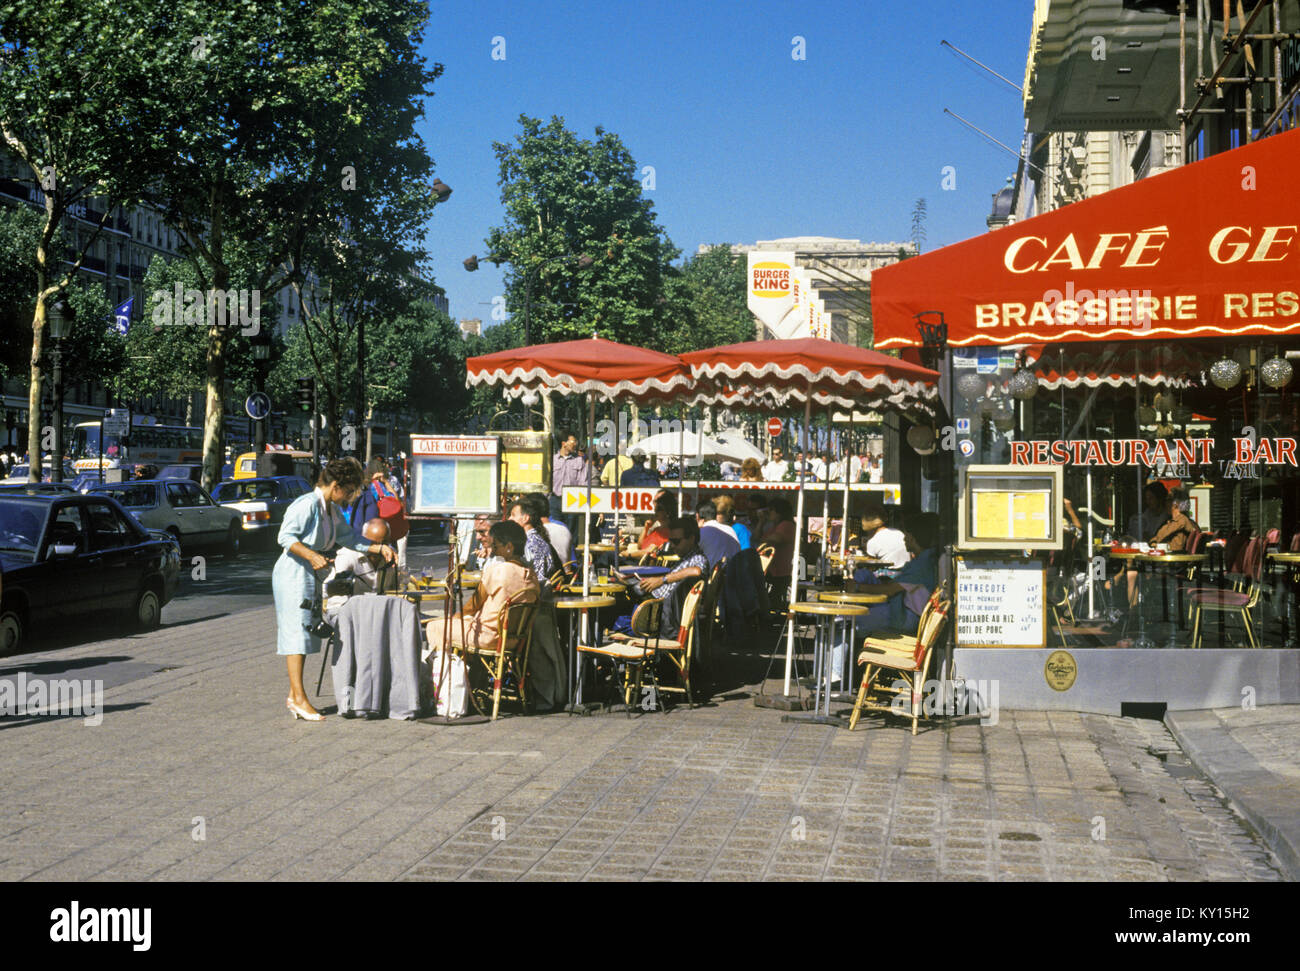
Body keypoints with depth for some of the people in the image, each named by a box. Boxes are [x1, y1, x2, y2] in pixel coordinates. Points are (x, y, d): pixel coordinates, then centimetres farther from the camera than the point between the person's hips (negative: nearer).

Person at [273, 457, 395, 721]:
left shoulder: (332, 510, 14)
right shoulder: (308, 504, -15)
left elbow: (349, 537, 21)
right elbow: (286, 537, -19)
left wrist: (380, 548, 11)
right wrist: (312, 556, -29)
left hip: (310, 575, 10)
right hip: (292, 573, -10)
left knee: (305, 635, 9)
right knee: (296, 631, -9)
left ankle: (294, 696, 14)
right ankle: (298, 697, -8)